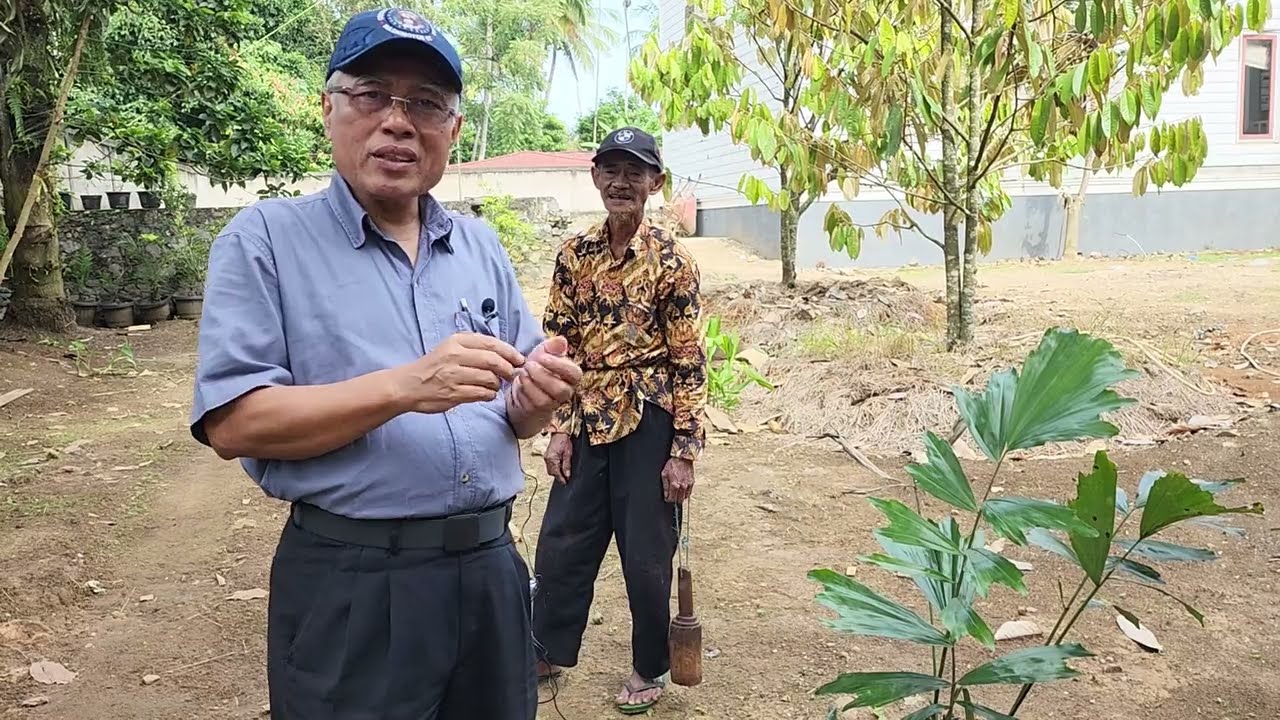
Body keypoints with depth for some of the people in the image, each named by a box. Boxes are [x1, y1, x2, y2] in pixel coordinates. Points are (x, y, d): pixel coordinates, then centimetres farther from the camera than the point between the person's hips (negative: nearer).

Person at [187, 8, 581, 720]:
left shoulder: (481, 246, 9)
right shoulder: (267, 238, -5)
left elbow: (512, 407, 12)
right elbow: (232, 422, -13)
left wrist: (535, 399, -12)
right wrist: (406, 386, -24)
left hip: (490, 568, 5)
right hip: (352, 587, -5)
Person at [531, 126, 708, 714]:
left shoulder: (670, 260, -9)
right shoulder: (574, 255, 4)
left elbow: (689, 362, -9)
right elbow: (560, 346, 8)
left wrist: (684, 451, -11)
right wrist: (559, 429, 3)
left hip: (648, 425, -4)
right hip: (587, 423, 5)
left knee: (646, 555, 8)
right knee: (561, 543, 14)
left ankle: (650, 670, 29)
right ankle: (548, 652, 35)